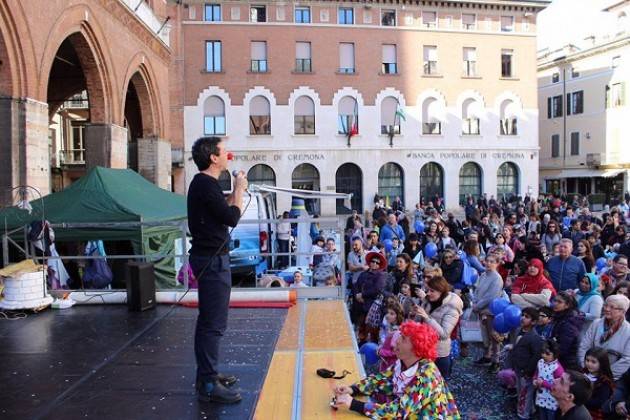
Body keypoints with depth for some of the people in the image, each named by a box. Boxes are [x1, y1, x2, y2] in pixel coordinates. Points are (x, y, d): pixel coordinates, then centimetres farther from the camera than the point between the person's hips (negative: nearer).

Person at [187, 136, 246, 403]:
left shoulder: (204, 183, 14)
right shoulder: (206, 184, -17)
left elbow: (222, 211, 20)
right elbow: (232, 218, -19)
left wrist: (237, 192, 13)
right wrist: (239, 190, -6)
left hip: (210, 257, 11)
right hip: (213, 260, -11)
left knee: (208, 320, 17)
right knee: (214, 323, -7)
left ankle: (207, 374, 28)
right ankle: (208, 385, 0)